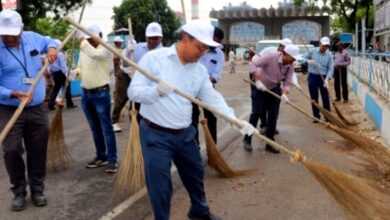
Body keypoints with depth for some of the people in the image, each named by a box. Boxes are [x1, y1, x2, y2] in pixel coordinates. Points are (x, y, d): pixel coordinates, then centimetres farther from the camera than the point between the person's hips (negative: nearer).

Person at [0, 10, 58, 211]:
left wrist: (51, 48, 0)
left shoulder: (32, 38, 1)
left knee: (38, 151, 10)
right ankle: (19, 192, 19)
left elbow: (49, 41, 23)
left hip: (37, 109, 4)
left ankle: (37, 189, 26)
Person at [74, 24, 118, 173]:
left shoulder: (106, 49, -10)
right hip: (85, 93, 7)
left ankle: (112, 159, 1)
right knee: (95, 128, 13)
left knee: (106, 127, -4)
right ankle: (101, 156, 23)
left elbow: (94, 54, -32)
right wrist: (76, 72, -2)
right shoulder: (83, 50, 12)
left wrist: (82, 41, -24)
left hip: (101, 93, -7)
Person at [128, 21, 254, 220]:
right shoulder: (154, 58, -13)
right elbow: (133, 91, -17)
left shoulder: (200, 70, 3)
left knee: (196, 174, 23)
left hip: (185, 134, 6)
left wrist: (235, 120, -17)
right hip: (155, 135, -6)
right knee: (160, 186, 1)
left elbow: (213, 99, -2)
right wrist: (156, 91, -37)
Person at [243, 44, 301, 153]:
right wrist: (257, 80, -33)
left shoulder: (290, 66, -11)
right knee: (256, 113, -7)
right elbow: (253, 64, -26)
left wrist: (284, 93, -30)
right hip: (260, 87, -5)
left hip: (274, 89, 5)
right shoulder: (271, 56, -28)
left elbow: (287, 82, -9)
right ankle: (247, 139, 7)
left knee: (273, 115, 3)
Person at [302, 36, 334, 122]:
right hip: (312, 77, 1)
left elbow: (330, 68, -6)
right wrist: (308, 61, -18)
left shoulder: (330, 55, -2)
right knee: (314, 98, 6)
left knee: (325, 98, 1)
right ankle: (316, 116, 16)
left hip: (323, 78, -1)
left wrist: (327, 79, -21)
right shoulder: (312, 51, 0)